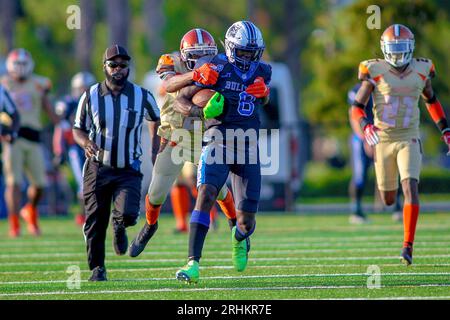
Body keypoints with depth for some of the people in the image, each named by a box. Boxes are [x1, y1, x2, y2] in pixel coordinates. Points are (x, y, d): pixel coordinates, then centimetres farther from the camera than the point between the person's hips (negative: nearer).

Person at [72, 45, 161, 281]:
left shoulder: (141, 96, -2)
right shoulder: (91, 96, -3)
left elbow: (155, 119, 17)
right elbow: (78, 129, 4)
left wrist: (156, 149, 9)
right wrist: (86, 143, -17)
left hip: (129, 170, 0)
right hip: (98, 168, 1)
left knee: (128, 214, -20)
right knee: (95, 223, 0)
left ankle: (119, 227, 17)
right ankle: (97, 267, 19)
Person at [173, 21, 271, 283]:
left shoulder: (262, 71, 9)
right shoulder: (215, 68, -3)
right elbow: (180, 101, -1)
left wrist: (264, 91, 8)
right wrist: (199, 111, -20)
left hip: (248, 148, 3)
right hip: (218, 141, -3)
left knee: (246, 219, 3)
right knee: (206, 195, -26)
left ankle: (240, 239, 42)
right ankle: (193, 264, -28)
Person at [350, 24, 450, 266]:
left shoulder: (421, 71, 1)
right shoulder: (376, 72, -8)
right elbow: (356, 108, -6)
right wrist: (366, 126, -27)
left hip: (409, 140, 0)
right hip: (383, 140, 0)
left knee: (411, 189, -21)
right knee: (388, 200, 12)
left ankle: (408, 246, -19)